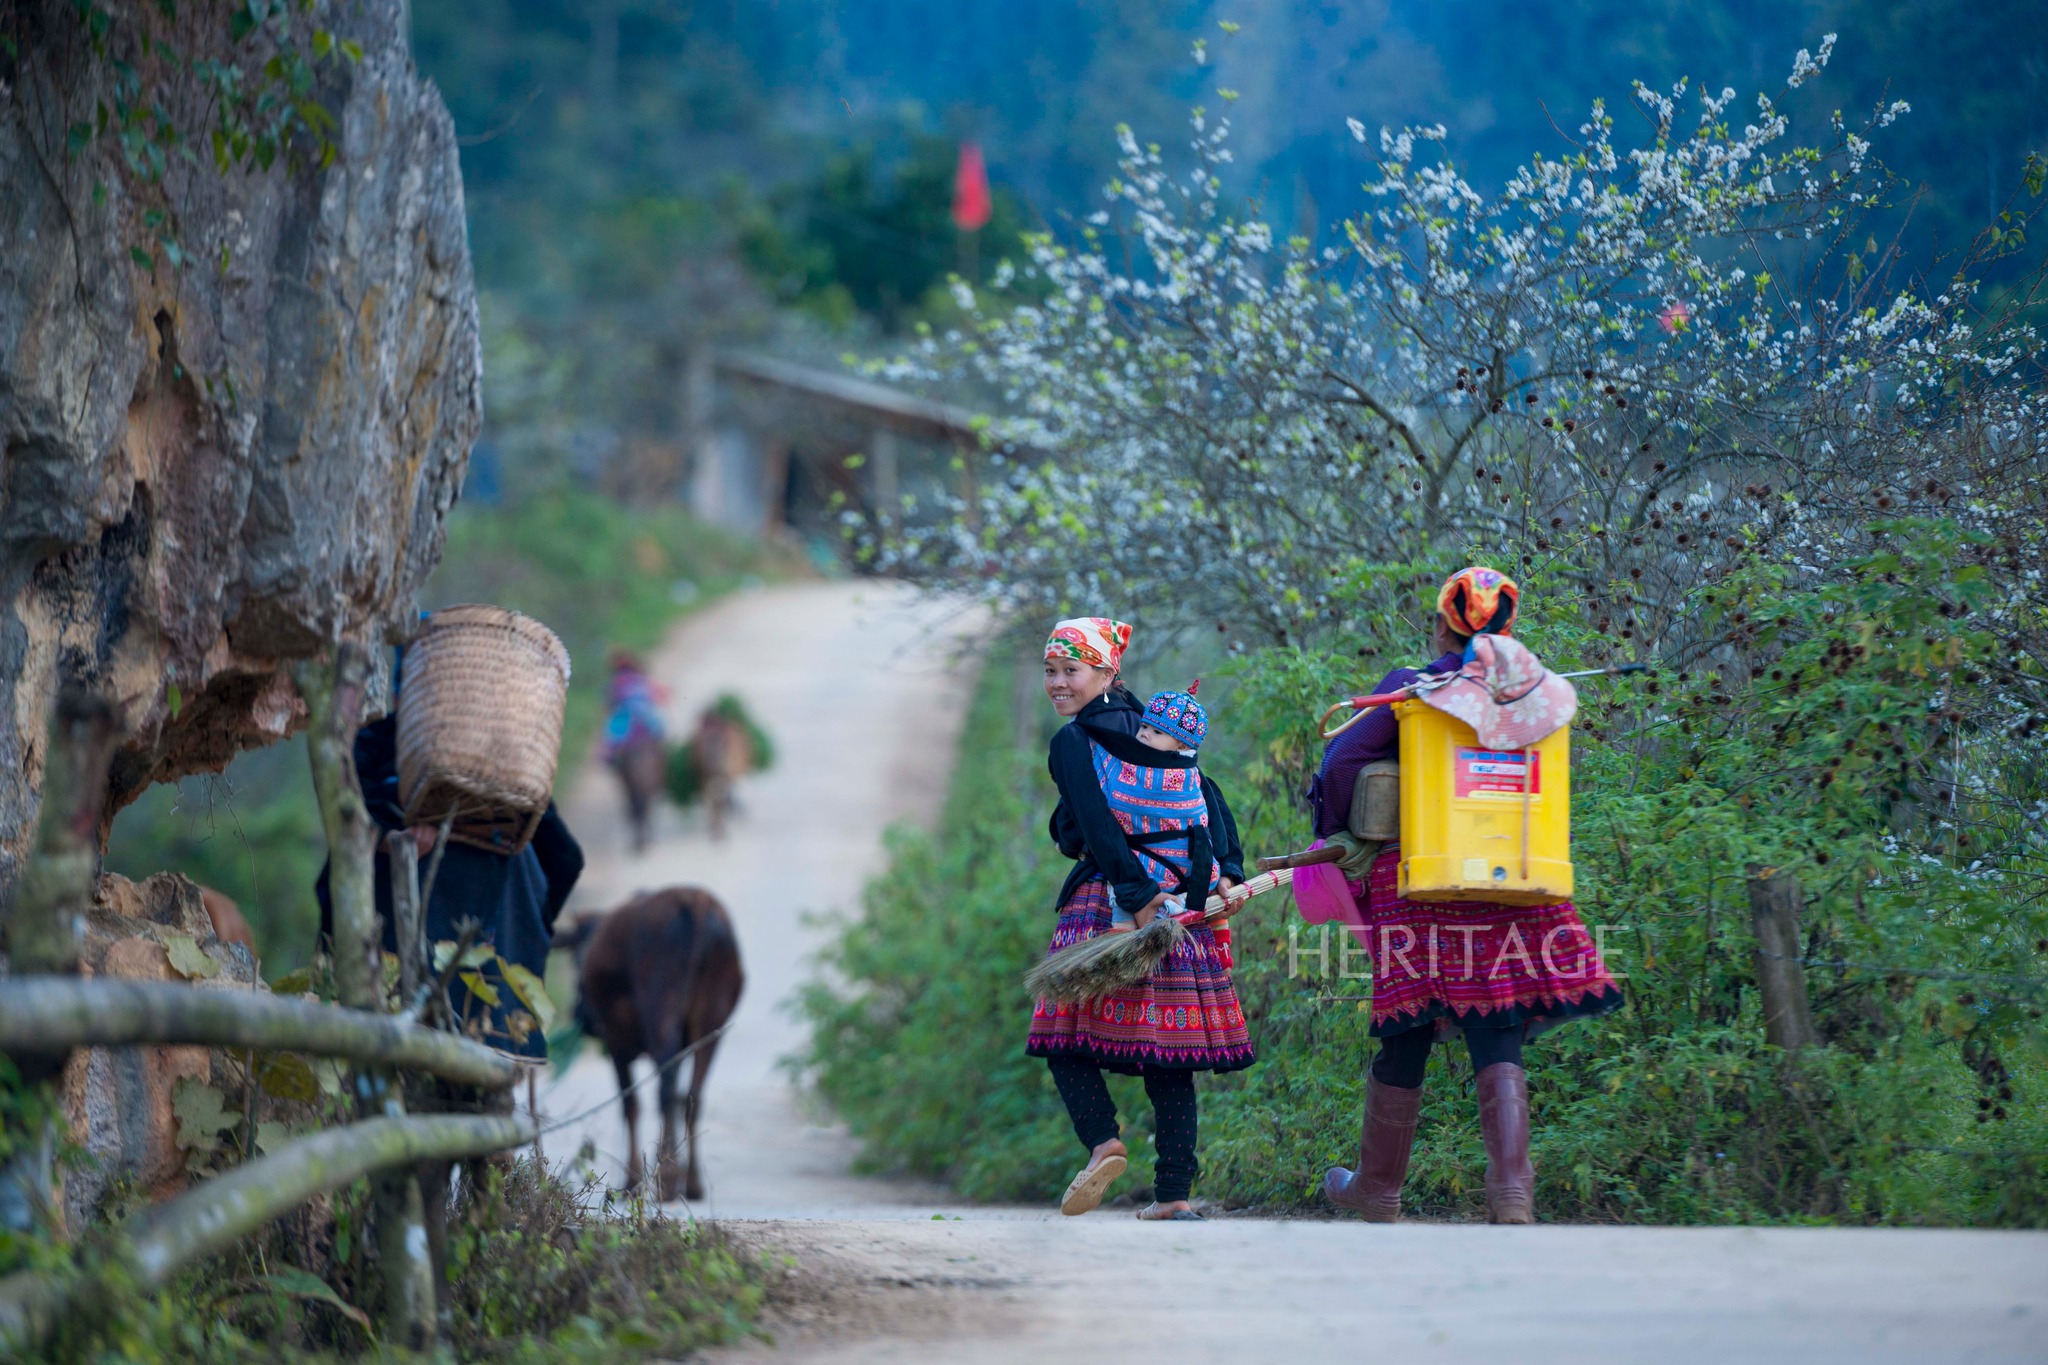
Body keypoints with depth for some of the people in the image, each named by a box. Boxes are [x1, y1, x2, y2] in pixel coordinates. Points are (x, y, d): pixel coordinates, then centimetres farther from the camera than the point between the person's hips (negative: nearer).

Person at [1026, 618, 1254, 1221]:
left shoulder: (1074, 742, -2)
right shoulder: (1164, 731, 17)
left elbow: (1099, 827, -13)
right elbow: (1212, 804, 9)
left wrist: (1138, 899, -18)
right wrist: (1227, 872, 1)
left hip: (1110, 905, -6)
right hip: (1183, 907, 6)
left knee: (1068, 1034, 2)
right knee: (1167, 1054, 6)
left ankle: (1103, 1141, -21)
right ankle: (1175, 1191, 3)